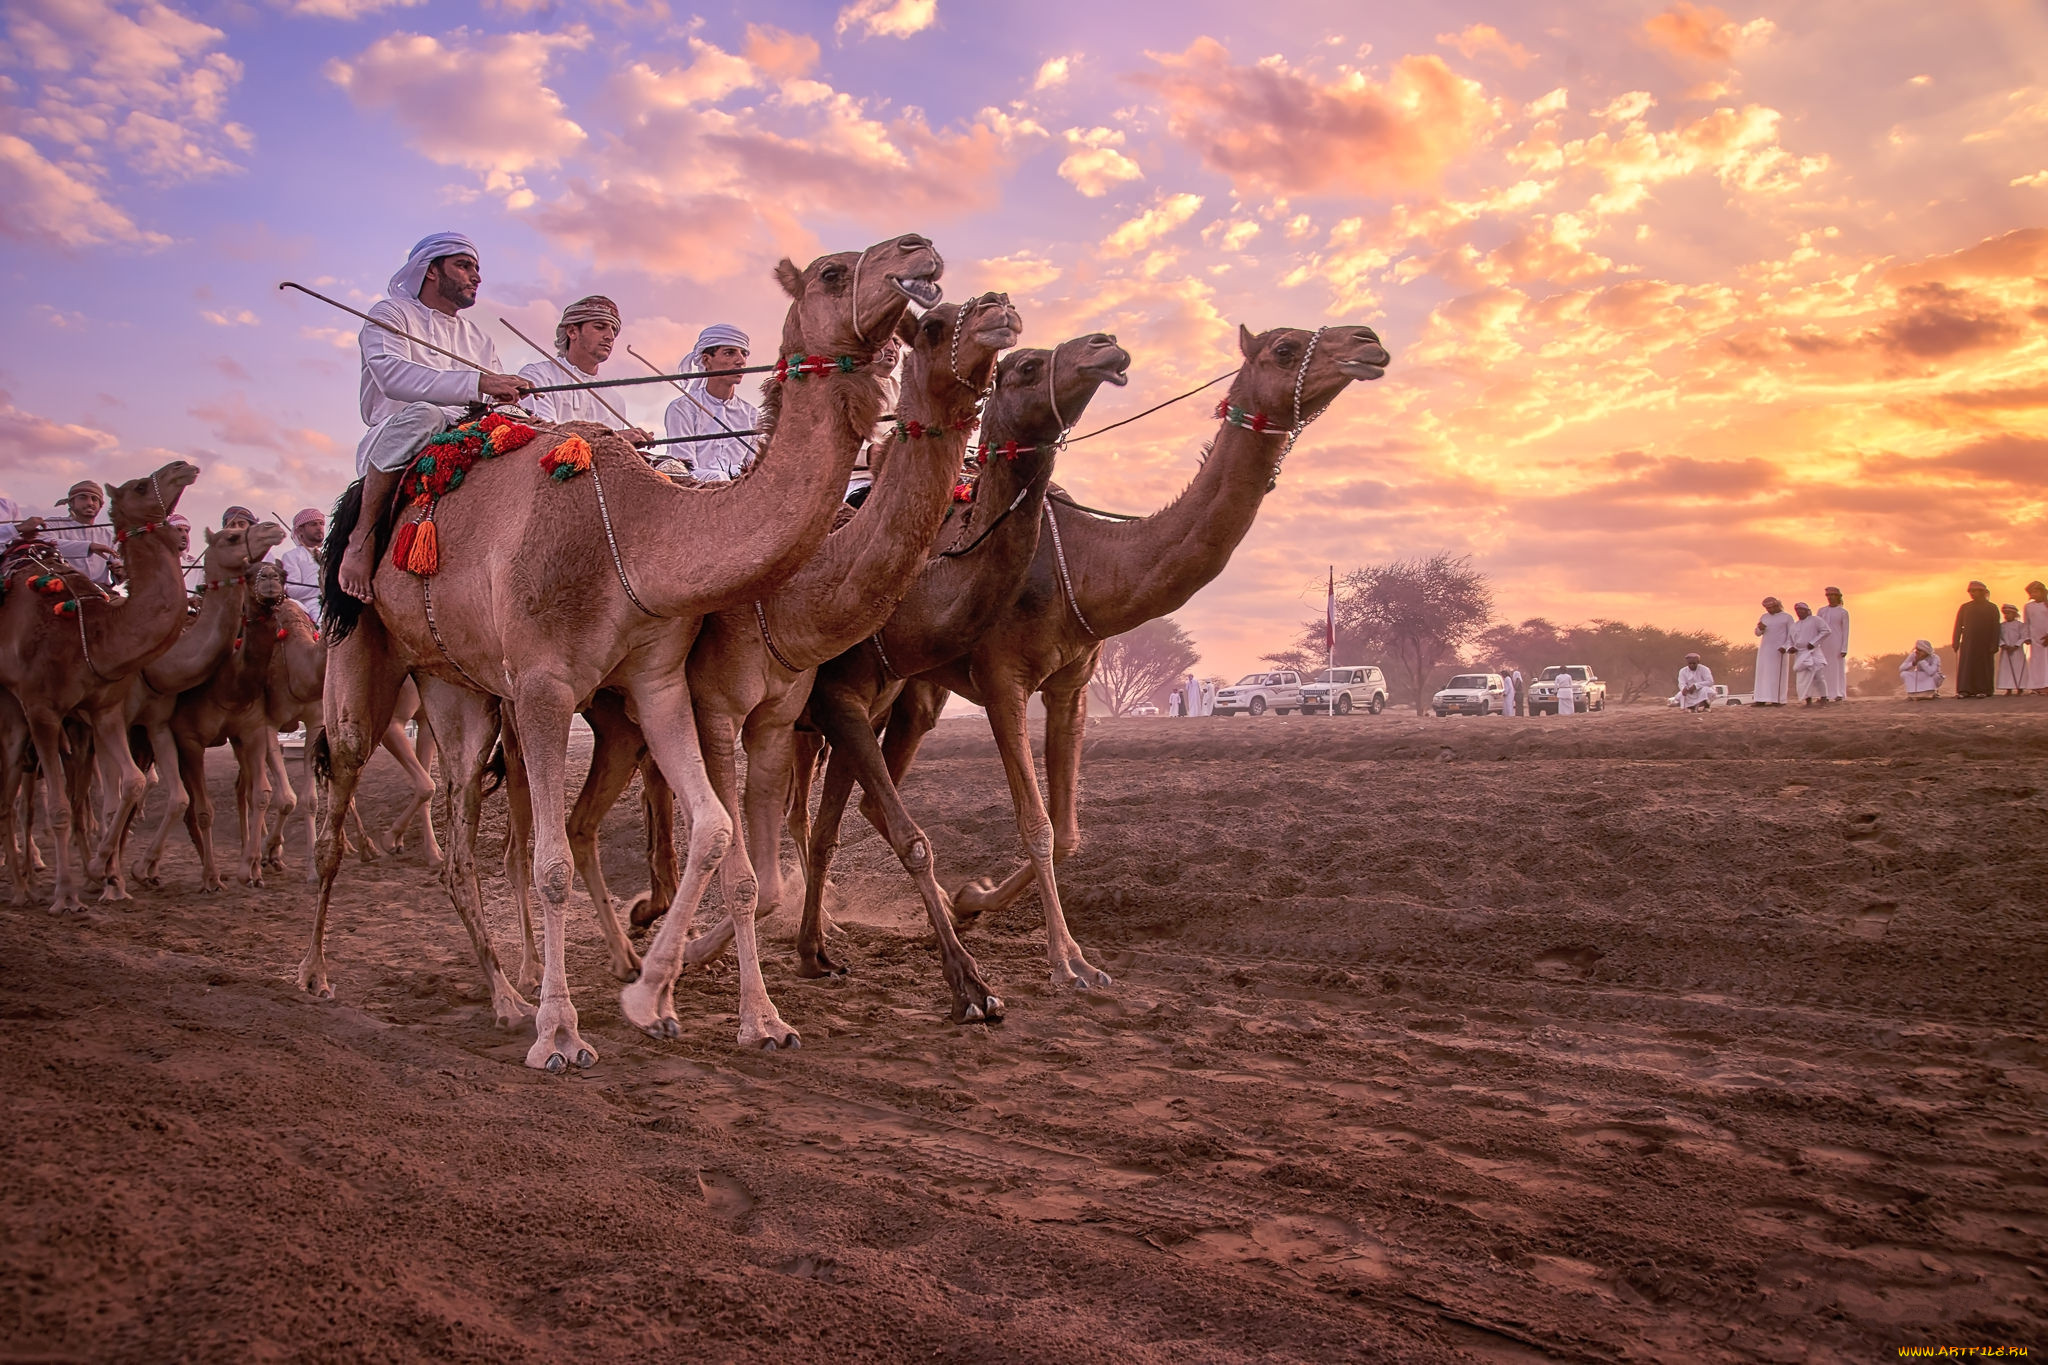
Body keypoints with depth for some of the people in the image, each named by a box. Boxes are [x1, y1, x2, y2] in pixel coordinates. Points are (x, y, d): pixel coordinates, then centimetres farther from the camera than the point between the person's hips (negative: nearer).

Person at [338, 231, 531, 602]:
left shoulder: (478, 339, 25)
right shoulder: (391, 314, 4)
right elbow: (392, 375, -18)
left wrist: (509, 401, -10)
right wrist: (476, 384, -29)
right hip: (390, 443, -5)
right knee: (421, 414, -39)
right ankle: (363, 535, -29)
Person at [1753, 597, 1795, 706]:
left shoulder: (1787, 617, 2)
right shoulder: (1764, 617, 14)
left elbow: (1791, 634, -1)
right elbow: (1757, 634, 17)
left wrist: (1786, 647, -15)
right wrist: (1760, 629, -6)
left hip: (1779, 650, -5)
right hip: (1765, 649, 5)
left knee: (1778, 674, -4)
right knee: (1763, 673, 0)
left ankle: (1778, 700, -5)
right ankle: (1762, 700, -2)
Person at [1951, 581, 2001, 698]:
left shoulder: (1992, 608, 6)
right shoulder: (1964, 607, 10)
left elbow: (1995, 628, 2)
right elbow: (1958, 626, 8)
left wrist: (1994, 645, -7)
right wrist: (1956, 643, 0)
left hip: (1985, 643, -1)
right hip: (1968, 643, 1)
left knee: (1983, 666, 1)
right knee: (1966, 666, -5)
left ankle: (1983, 690, 6)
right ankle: (1964, 690, -8)